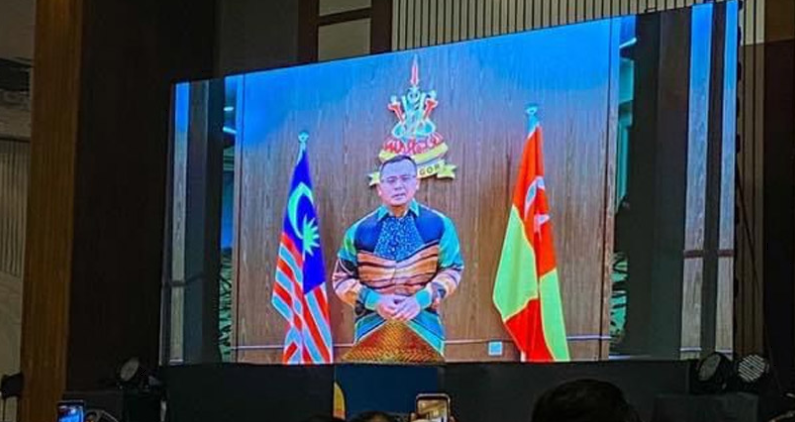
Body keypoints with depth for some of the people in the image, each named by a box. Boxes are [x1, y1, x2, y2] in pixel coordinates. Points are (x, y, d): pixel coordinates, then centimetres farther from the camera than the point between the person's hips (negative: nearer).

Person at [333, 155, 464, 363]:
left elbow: (452, 270, 8)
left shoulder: (438, 225, 6)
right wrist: (374, 300, -9)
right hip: (373, 330, 0)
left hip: (423, 330, 0)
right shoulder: (359, 231, 5)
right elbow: (342, 279, 8)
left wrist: (422, 299, -9)